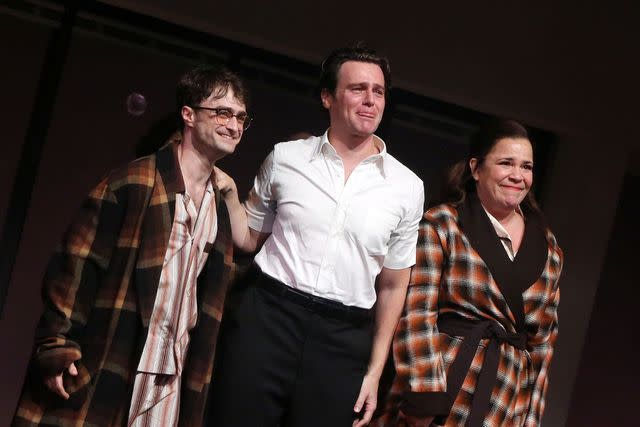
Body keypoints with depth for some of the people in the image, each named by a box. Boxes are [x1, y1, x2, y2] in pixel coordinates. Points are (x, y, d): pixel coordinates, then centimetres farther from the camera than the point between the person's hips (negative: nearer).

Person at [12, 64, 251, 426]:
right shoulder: (134, 182, -6)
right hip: (102, 372, -5)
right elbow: (77, 264, -10)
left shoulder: (221, 208, 14)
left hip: (174, 382, 6)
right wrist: (56, 343, -17)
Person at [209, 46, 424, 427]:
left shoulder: (408, 187, 4)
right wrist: (229, 192, -1)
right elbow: (249, 239, 16)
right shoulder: (285, 158, 4)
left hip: (343, 339, 0)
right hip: (265, 319, 0)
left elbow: (393, 286, 11)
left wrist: (374, 371, 10)